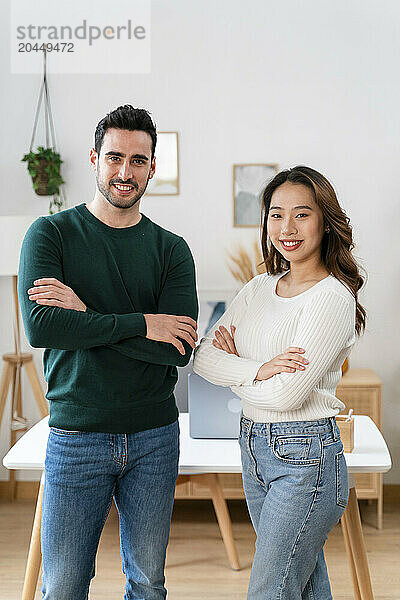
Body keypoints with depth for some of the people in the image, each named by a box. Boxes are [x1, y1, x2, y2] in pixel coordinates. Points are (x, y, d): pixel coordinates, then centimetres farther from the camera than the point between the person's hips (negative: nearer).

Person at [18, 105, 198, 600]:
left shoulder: (171, 249, 2)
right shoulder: (51, 234, -2)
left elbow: (179, 350, -10)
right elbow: (40, 327, -18)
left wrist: (88, 316, -16)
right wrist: (141, 323, -16)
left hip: (155, 437, 2)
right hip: (76, 437, -2)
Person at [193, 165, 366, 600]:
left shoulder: (333, 297, -15)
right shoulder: (259, 288, 7)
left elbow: (286, 394, -21)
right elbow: (203, 357, -1)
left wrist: (233, 368, -4)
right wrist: (258, 369, -18)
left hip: (306, 457, -7)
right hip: (254, 449, 7)